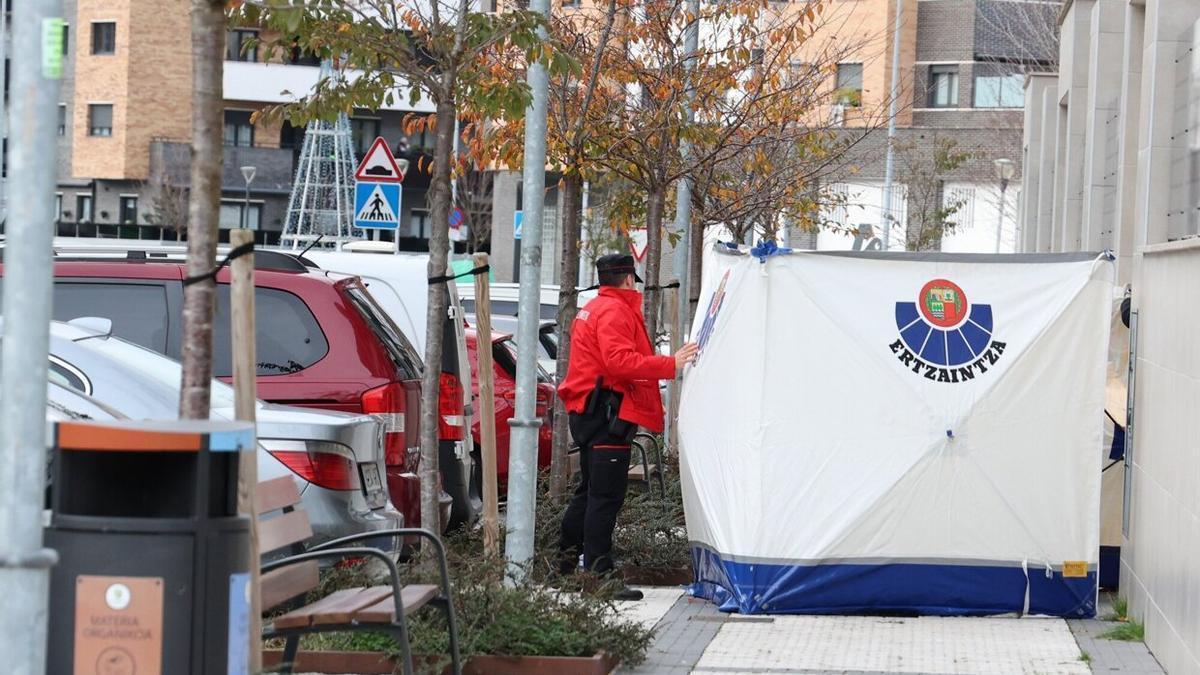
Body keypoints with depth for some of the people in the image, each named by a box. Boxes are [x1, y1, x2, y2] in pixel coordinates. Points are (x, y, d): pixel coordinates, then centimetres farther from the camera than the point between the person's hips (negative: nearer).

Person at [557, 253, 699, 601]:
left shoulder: (593, 309, 22)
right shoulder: (616, 311, -11)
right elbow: (620, 361, -24)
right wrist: (670, 364, -23)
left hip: (588, 412, 11)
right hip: (607, 412, -11)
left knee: (590, 489, 20)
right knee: (606, 494, -12)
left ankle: (567, 559, 27)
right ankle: (599, 573, -14)